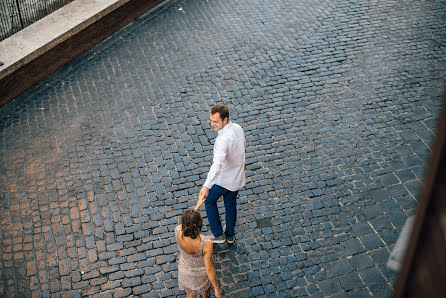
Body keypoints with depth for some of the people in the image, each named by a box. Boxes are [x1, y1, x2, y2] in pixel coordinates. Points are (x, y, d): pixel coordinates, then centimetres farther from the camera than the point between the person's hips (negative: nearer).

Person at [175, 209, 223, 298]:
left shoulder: (178, 232, -35)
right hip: (202, 271, -1)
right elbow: (209, 269, -29)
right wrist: (216, 288, -15)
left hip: (185, 270, 2)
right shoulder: (206, 244, -42)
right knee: (205, 285, 36)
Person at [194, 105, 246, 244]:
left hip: (223, 180, -7)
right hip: (237, 177, 7)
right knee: (231, 204, 26)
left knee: (209, 201, 20)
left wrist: (206, 186, -57)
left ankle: (218, 234, 27)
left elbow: (217, 164, -49)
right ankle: (230, 235, 43)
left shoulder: (223, 139, -36)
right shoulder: (238, 128, -9)